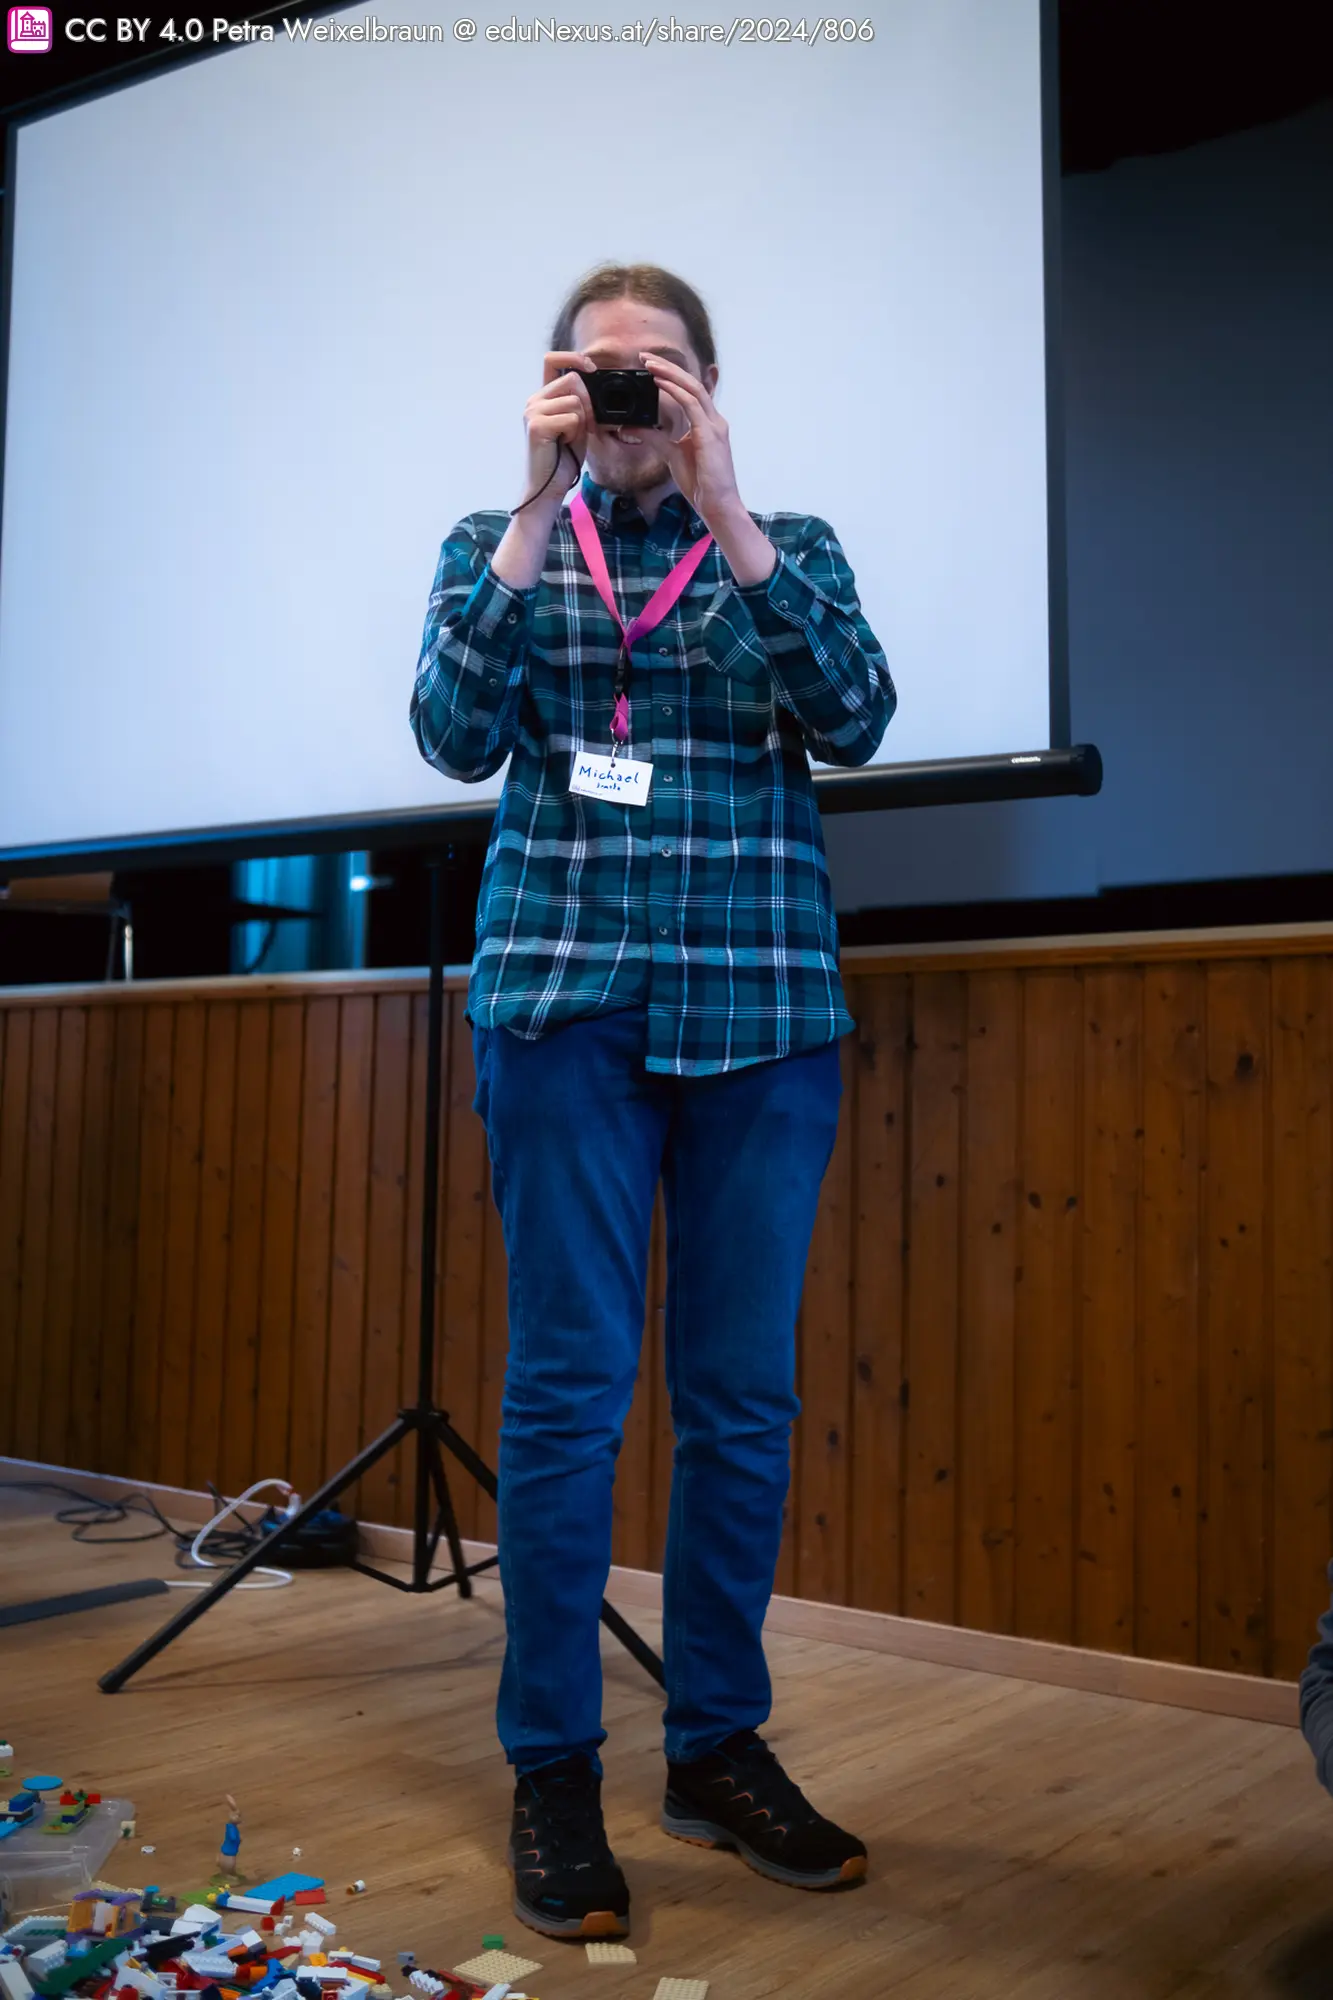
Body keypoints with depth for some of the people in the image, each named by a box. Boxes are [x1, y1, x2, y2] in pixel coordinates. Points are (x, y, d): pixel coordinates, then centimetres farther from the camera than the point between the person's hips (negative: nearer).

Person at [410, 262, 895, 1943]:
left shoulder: (789, 548, 11)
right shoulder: (497, 545, 10)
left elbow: (855, 721, -7)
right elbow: (457, 739, -7)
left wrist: (722, 511, -13)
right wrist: (539, 509, -12)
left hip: (764, 1010, 2)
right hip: (568, 998, -1)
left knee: (742, 1394, 5)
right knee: (566, 1388, -3)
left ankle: (720, 1746, 21)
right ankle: (552, 1769, 11)